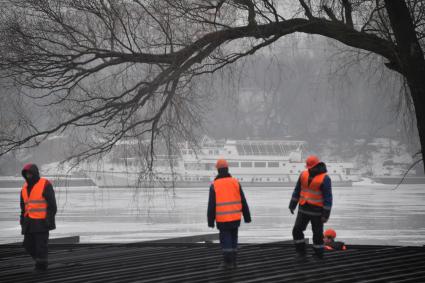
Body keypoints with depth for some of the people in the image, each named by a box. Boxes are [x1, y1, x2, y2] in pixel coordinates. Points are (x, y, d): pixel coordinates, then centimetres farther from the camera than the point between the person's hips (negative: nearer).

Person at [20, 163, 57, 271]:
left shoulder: (45, 185, -10)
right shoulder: (25, 187, 12)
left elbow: (52, 204, -12)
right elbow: (24, 206, 18)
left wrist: (50, 220, -17)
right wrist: (23, 221, 14)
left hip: (42, 221, -7)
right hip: (30, 222, 7)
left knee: (41, 244, -6)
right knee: (28, 245, 6)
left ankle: (41, 266, 3)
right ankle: (40, 260, 24)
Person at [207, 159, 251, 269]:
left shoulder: (214, 185, -8)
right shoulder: (235, 182, 0)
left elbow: (211, 205, -8)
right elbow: (243, 202, 2)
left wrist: (210, 221, -1)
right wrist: (247, 216, 9)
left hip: (222, 219, -3)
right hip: (235, 217, 3)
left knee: (225, 239, 5)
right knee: (233, 238, 14)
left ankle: (228, 261, 0)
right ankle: (233, 261, 16)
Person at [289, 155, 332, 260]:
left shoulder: (324, 178, -15)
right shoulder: (304, 175, 1)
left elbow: (328, 198, -15)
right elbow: (297, 191, 11)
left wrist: (326, 214, -17)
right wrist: (292, 205, 10)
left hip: (317, 211, -5)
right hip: (304, 209, 5)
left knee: (317, 233, 4)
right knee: (297, 230, -1)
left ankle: (319, 254, 18)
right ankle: (301, 252, 13)